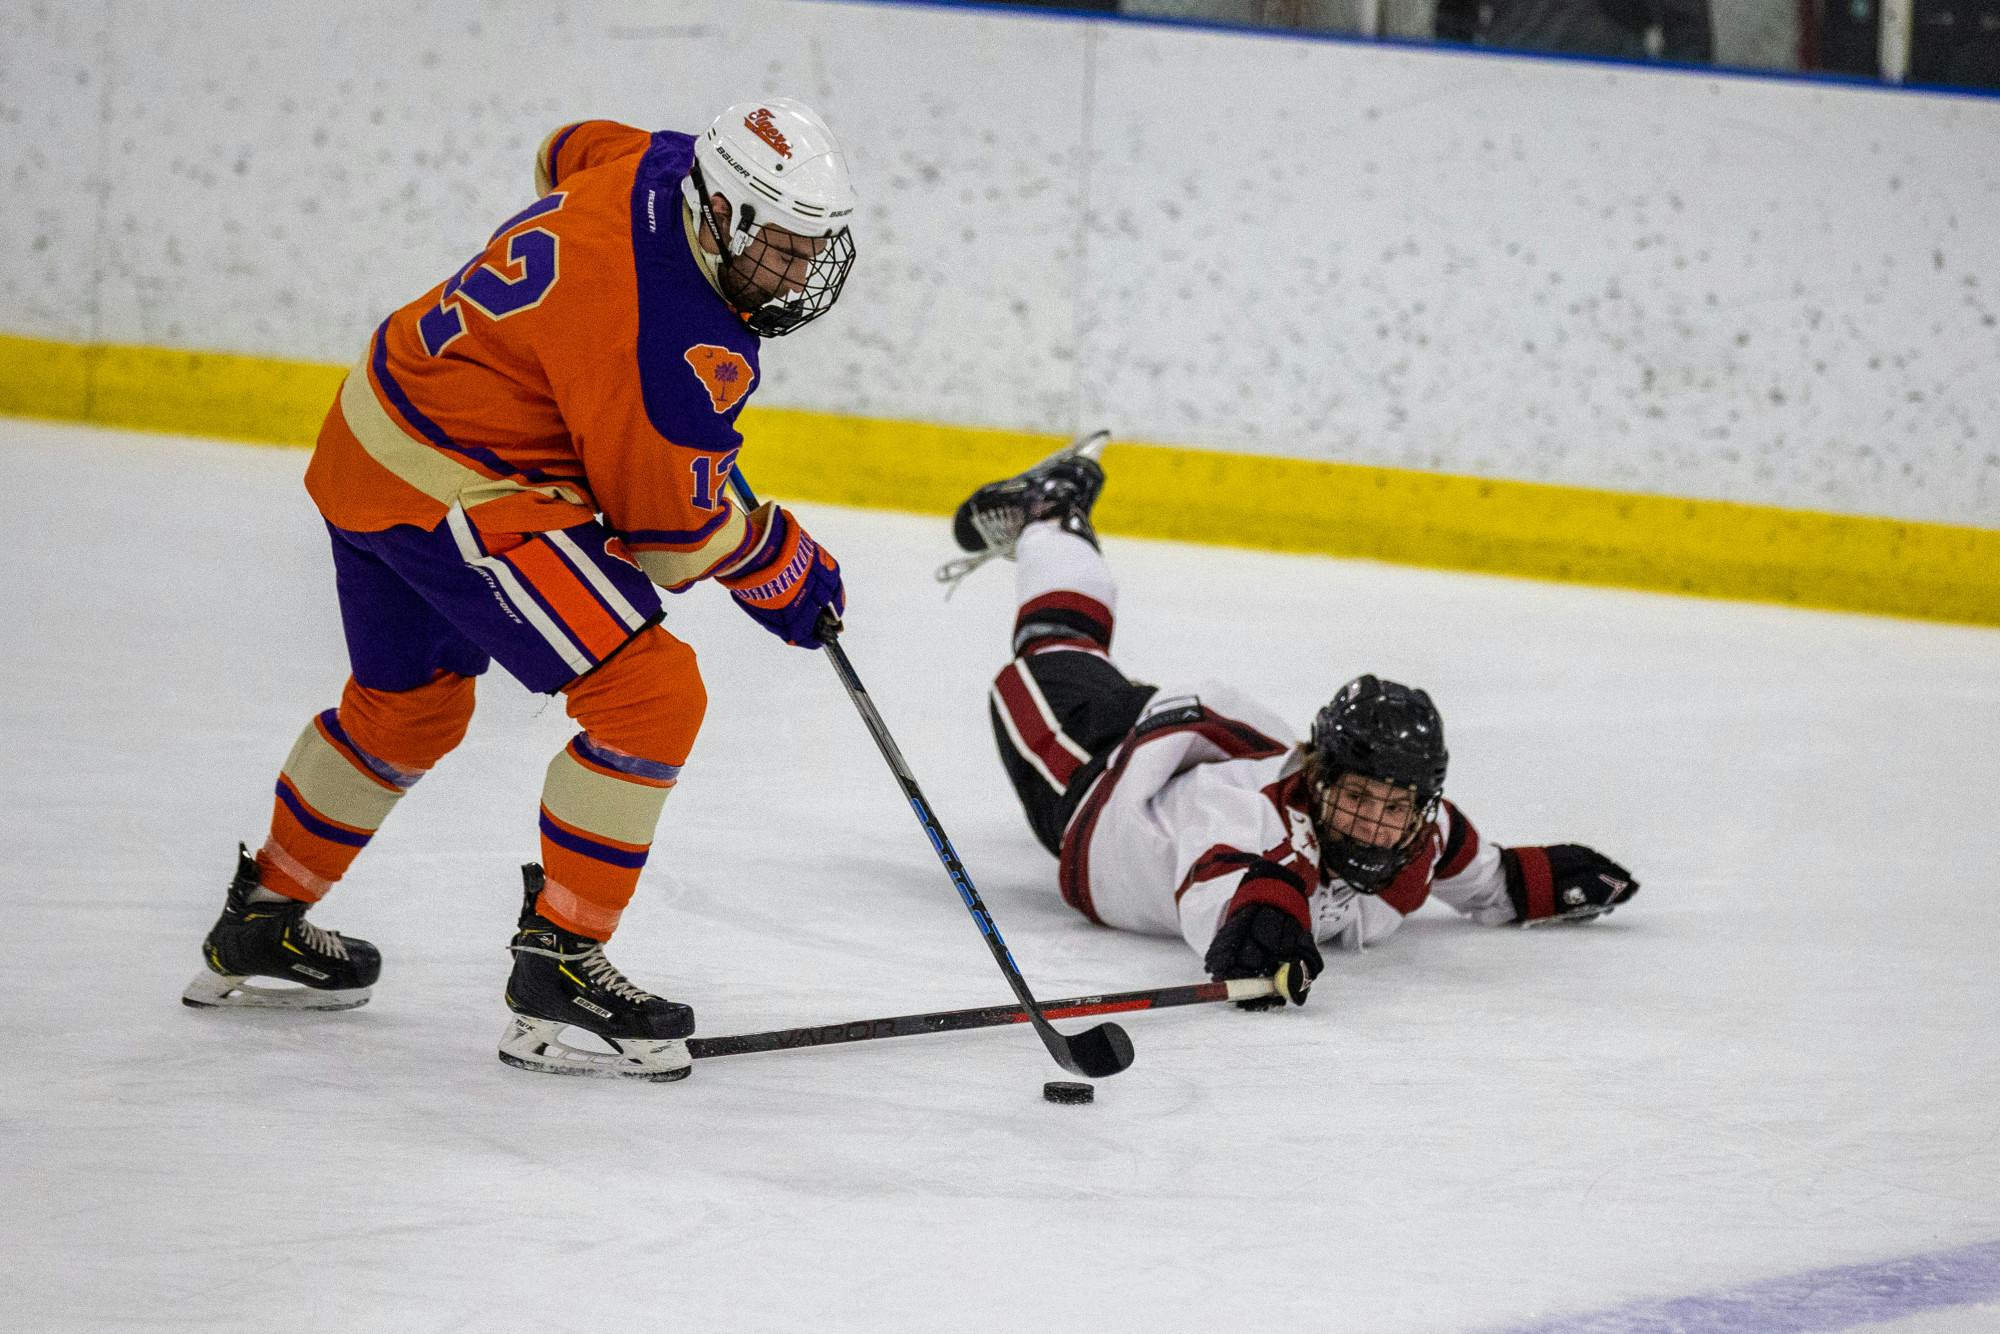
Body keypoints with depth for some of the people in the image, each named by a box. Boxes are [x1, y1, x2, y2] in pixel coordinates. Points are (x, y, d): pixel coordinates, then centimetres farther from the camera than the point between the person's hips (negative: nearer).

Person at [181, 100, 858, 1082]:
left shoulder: (657, 166, -2)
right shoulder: (673, 342, -28)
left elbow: (570, 150, 24)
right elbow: (670, 524, -18)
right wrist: (788, 572, -1)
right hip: (457, 491, -11)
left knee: (407, 704, 30)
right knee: (651, 696, -14)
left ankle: (259, 926, 46)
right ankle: (555, 967, -8)